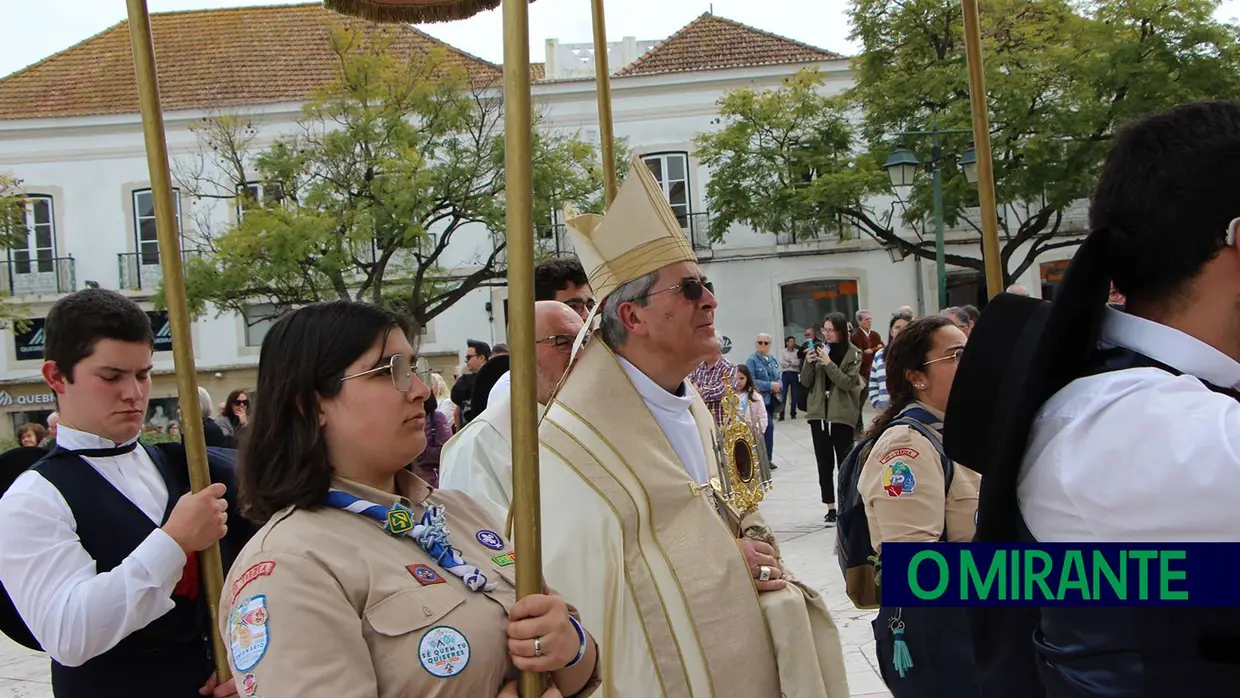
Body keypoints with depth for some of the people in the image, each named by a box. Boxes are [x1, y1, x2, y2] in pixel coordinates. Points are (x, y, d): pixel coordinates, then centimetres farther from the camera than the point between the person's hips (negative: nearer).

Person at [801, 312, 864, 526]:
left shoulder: (853, 354, -2)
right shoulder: (820, 349, 8)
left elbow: (848, 382, -13)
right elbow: (805, 383, 7)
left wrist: (828, 363, -19)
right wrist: (808, 363, -10)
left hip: (843, 414, -4)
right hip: (818, 412, 4)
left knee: (845, 461, -1)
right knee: (824, 462, 5)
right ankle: (830, 507, 12)